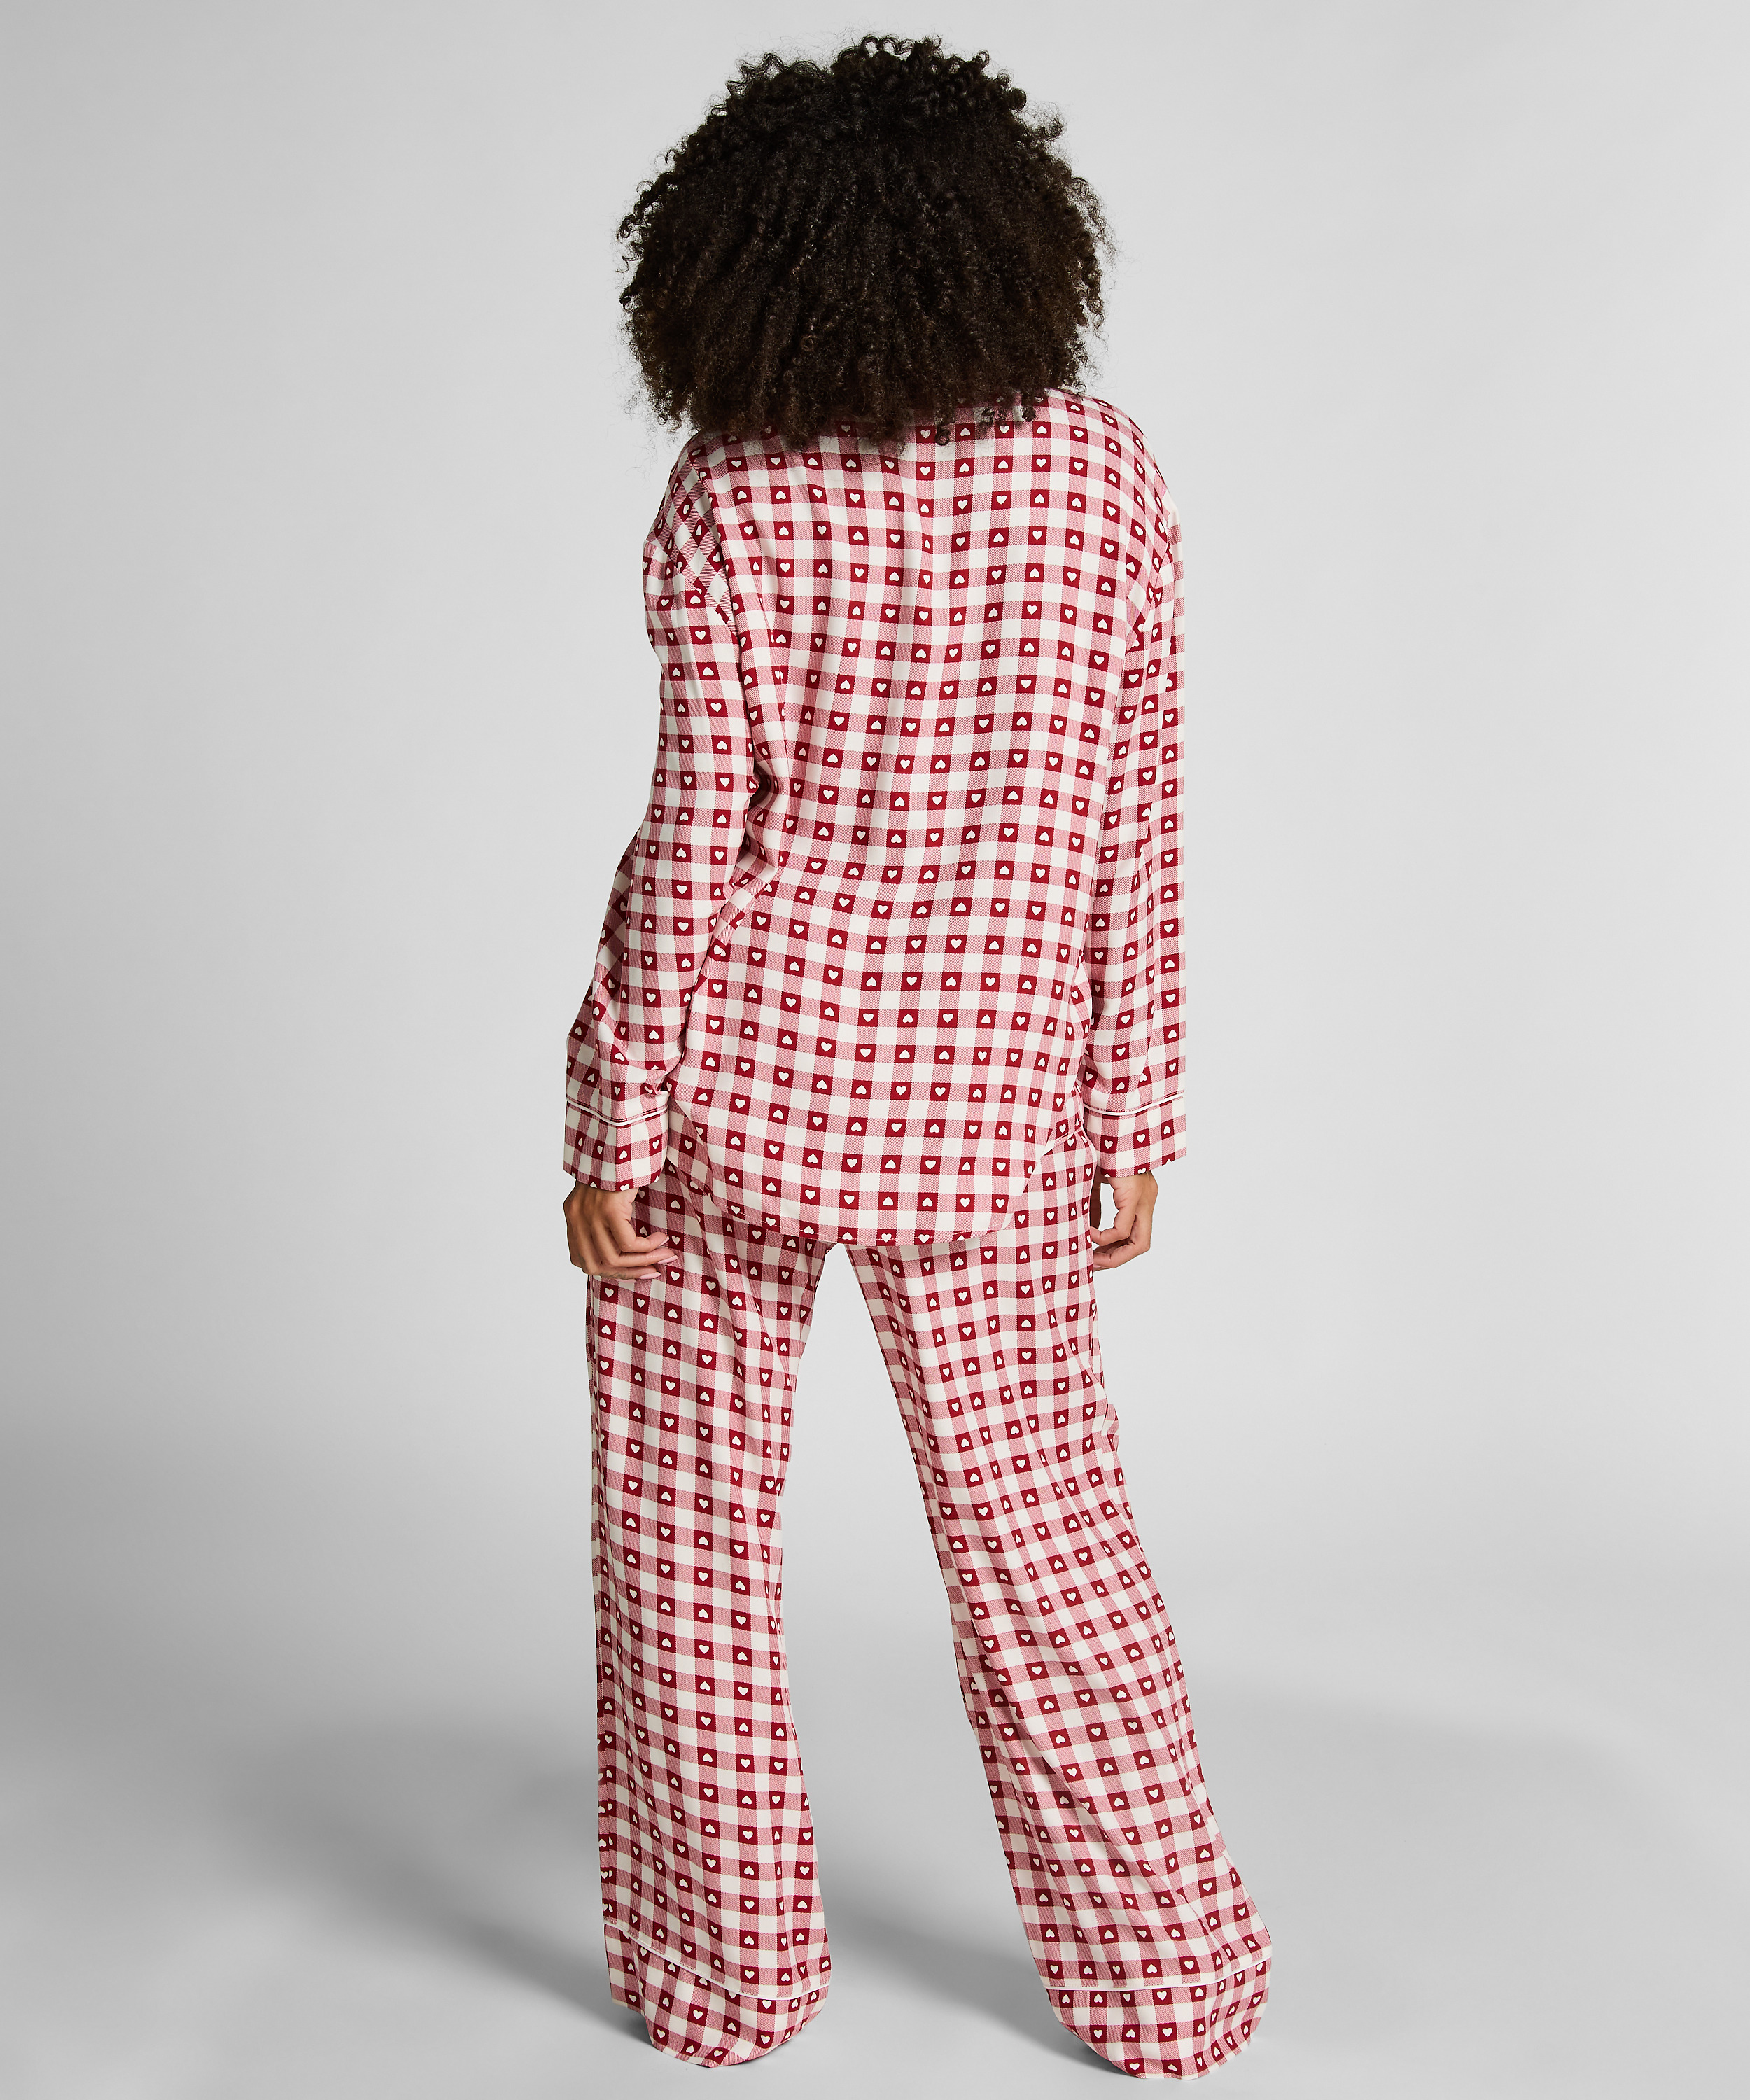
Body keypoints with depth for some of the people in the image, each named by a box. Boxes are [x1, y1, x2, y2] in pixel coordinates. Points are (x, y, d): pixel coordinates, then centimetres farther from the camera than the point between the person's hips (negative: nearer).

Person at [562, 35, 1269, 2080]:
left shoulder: (727, 505, -9)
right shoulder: (1105, 477, -3)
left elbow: (696, 837, -11)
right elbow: (1133, 823, -3)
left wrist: (613, 1129, -4)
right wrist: (1129, 1122, 4)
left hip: (734, 1079, -2)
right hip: (985, 1107, 2)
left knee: (688, 1527, 14)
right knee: (1043, 1529, 14)